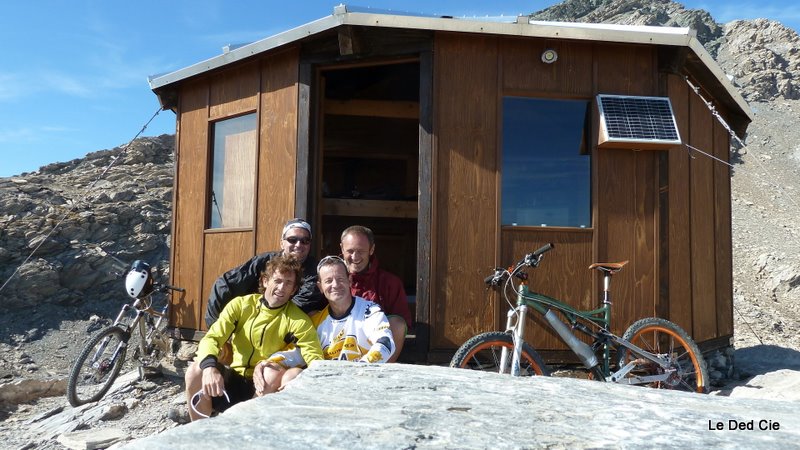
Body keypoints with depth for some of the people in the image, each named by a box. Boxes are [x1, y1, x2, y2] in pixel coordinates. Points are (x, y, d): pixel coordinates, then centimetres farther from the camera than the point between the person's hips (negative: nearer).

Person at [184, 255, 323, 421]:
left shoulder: (298, 320, -9)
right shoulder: (241, 304, -3)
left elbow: (316, 360, -18)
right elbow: (212, 337, -12)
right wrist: (209, 366, -35)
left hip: (266, 387, -1)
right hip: (233, 379, 2)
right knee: (196, 371, -24)